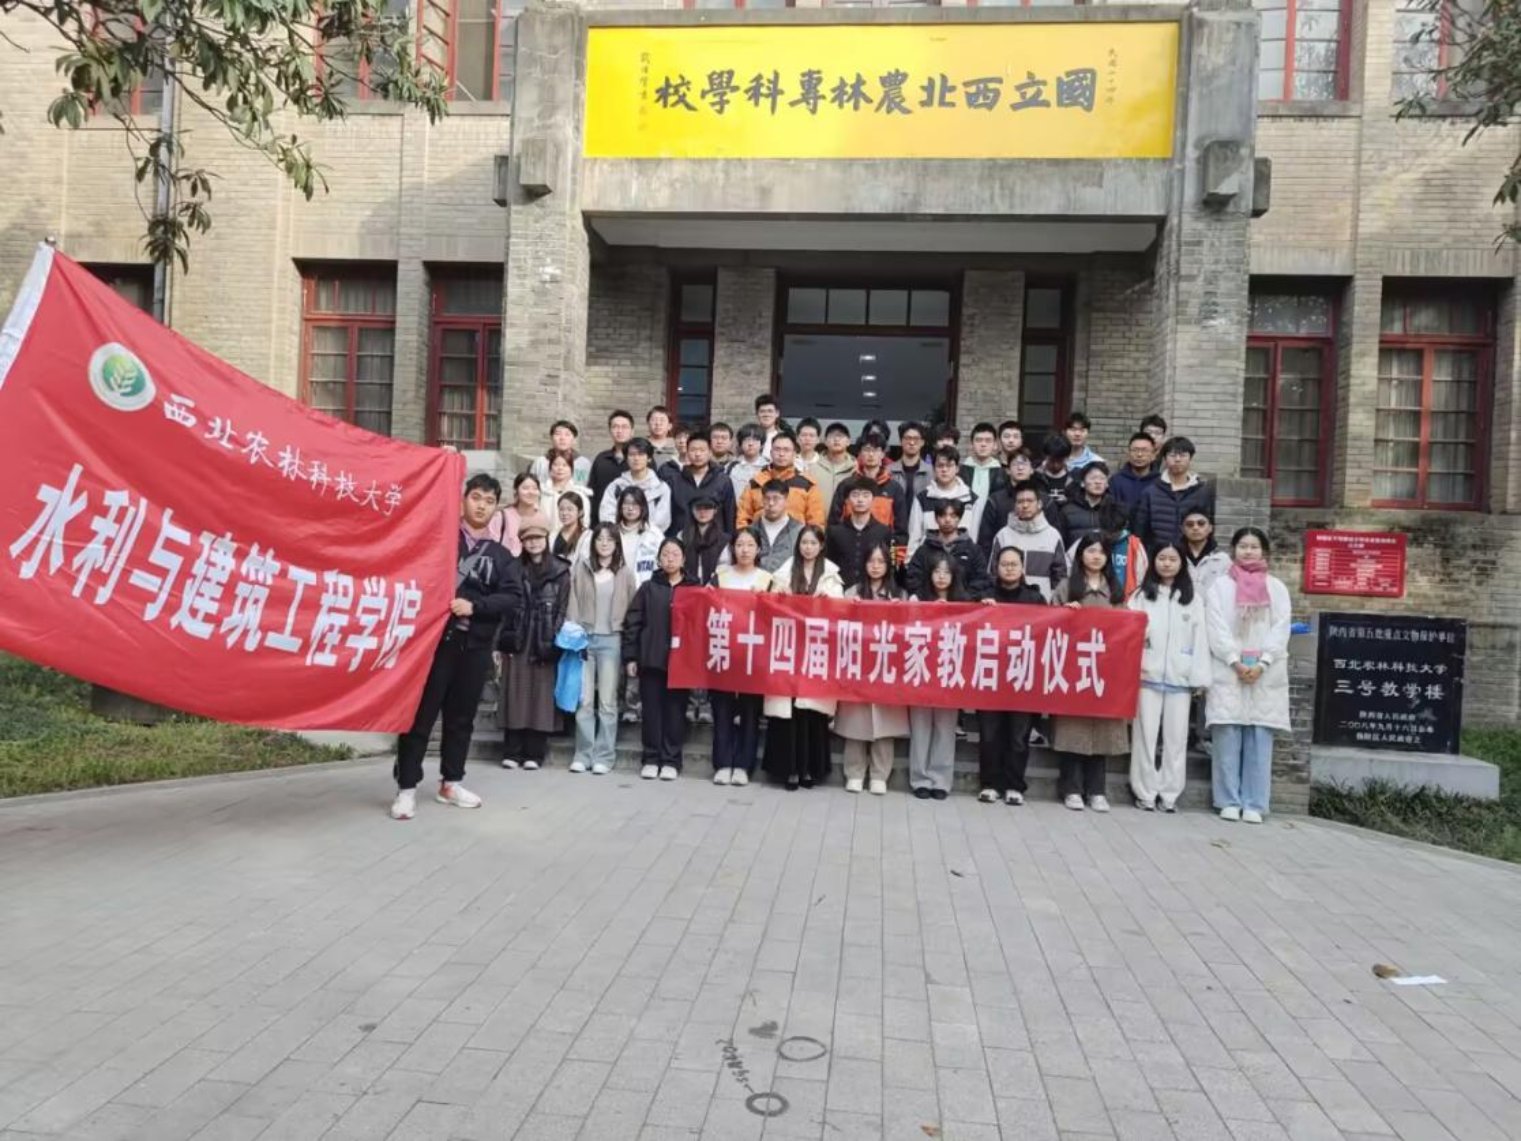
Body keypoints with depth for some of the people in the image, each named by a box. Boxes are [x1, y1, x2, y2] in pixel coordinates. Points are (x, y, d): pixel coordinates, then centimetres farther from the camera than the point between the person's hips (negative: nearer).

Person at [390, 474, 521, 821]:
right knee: (421, 714, -2)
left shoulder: (501, 555, 11)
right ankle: (406, 787, 5)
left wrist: (474, 605, -13)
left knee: (461, 717, 12)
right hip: (435, 636, -3)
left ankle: (451, 782, 25)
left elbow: (513, 599, 0)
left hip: (476, 646, 3)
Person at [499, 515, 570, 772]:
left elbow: (562, 610, 1)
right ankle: (512, 752, 7)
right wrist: (502, 640, -2)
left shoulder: (560, 572, 6)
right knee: (515, 694, 1)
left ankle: (534, 753, 6)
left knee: (541, 694, 0)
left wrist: (554, 641, -9)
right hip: (517, 640, 1)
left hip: (544, 642, -1)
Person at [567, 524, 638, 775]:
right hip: (584, 638, 1)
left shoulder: (625, 573, 5)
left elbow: (633, 609, 4)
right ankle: (583, 754, 10)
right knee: (584, 700, 2)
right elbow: (573, 604, 7)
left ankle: (604, 756, 8)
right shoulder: (580, 569, 7)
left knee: (607, 701, 1)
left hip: (611, 640, -1)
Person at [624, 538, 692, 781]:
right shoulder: (648, 588, 7)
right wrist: (631, 657, -2)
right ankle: (651, 759, 14)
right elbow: (632, 623, 4)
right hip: (651, 660, 1)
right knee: (652, 710, 5)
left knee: (675, 711, 4)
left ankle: (671, 760, 12)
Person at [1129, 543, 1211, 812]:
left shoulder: (1193, 599, 8)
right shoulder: (1141, 596, 6)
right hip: (1148, 677, -1)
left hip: (1180, 679, 1)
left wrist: (1200, 677, -1)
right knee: (1145, 735, 2)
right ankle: (1145, 793, 9)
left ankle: (1169, 794, 13)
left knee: (1176, 737, 5)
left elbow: (1200, 639, 5)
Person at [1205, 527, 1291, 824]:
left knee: (1260, 740, -1)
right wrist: (1236, 662, -11)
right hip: (1228, 672, -1)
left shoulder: (1276, 588, 13)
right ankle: (1230, 801, 3)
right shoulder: (1221, 585, 8)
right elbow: (1217, 629, -1)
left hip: (1265, 675, 1)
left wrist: (1262, 663, -8)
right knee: (1228, 738, -4)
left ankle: (1254, 804, 4)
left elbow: (1281, 630, 4)